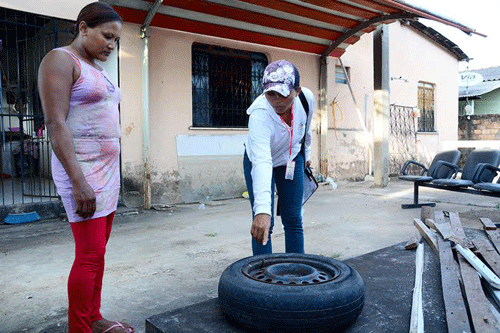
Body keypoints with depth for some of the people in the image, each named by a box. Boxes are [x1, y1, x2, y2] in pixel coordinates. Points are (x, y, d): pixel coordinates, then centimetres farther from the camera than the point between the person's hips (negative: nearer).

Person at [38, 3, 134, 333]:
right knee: (90, 255, -6)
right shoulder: (59, 60, -9)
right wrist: (78, 182, -23)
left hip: (107, 168, 9)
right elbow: (55, 123, -18)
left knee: (98, 251, 12)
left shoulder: (97, 70, 18)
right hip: (81, 168, -9)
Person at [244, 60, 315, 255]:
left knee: (293, 220, 6)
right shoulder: (260, 113, -38)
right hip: (258, 162, -3)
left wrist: (306, 155, 16)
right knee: (263, 224, -8)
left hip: (291, 159, 4)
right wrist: (262, 210, -61)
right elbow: (261, 162, -51)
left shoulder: (307, 98, -24)